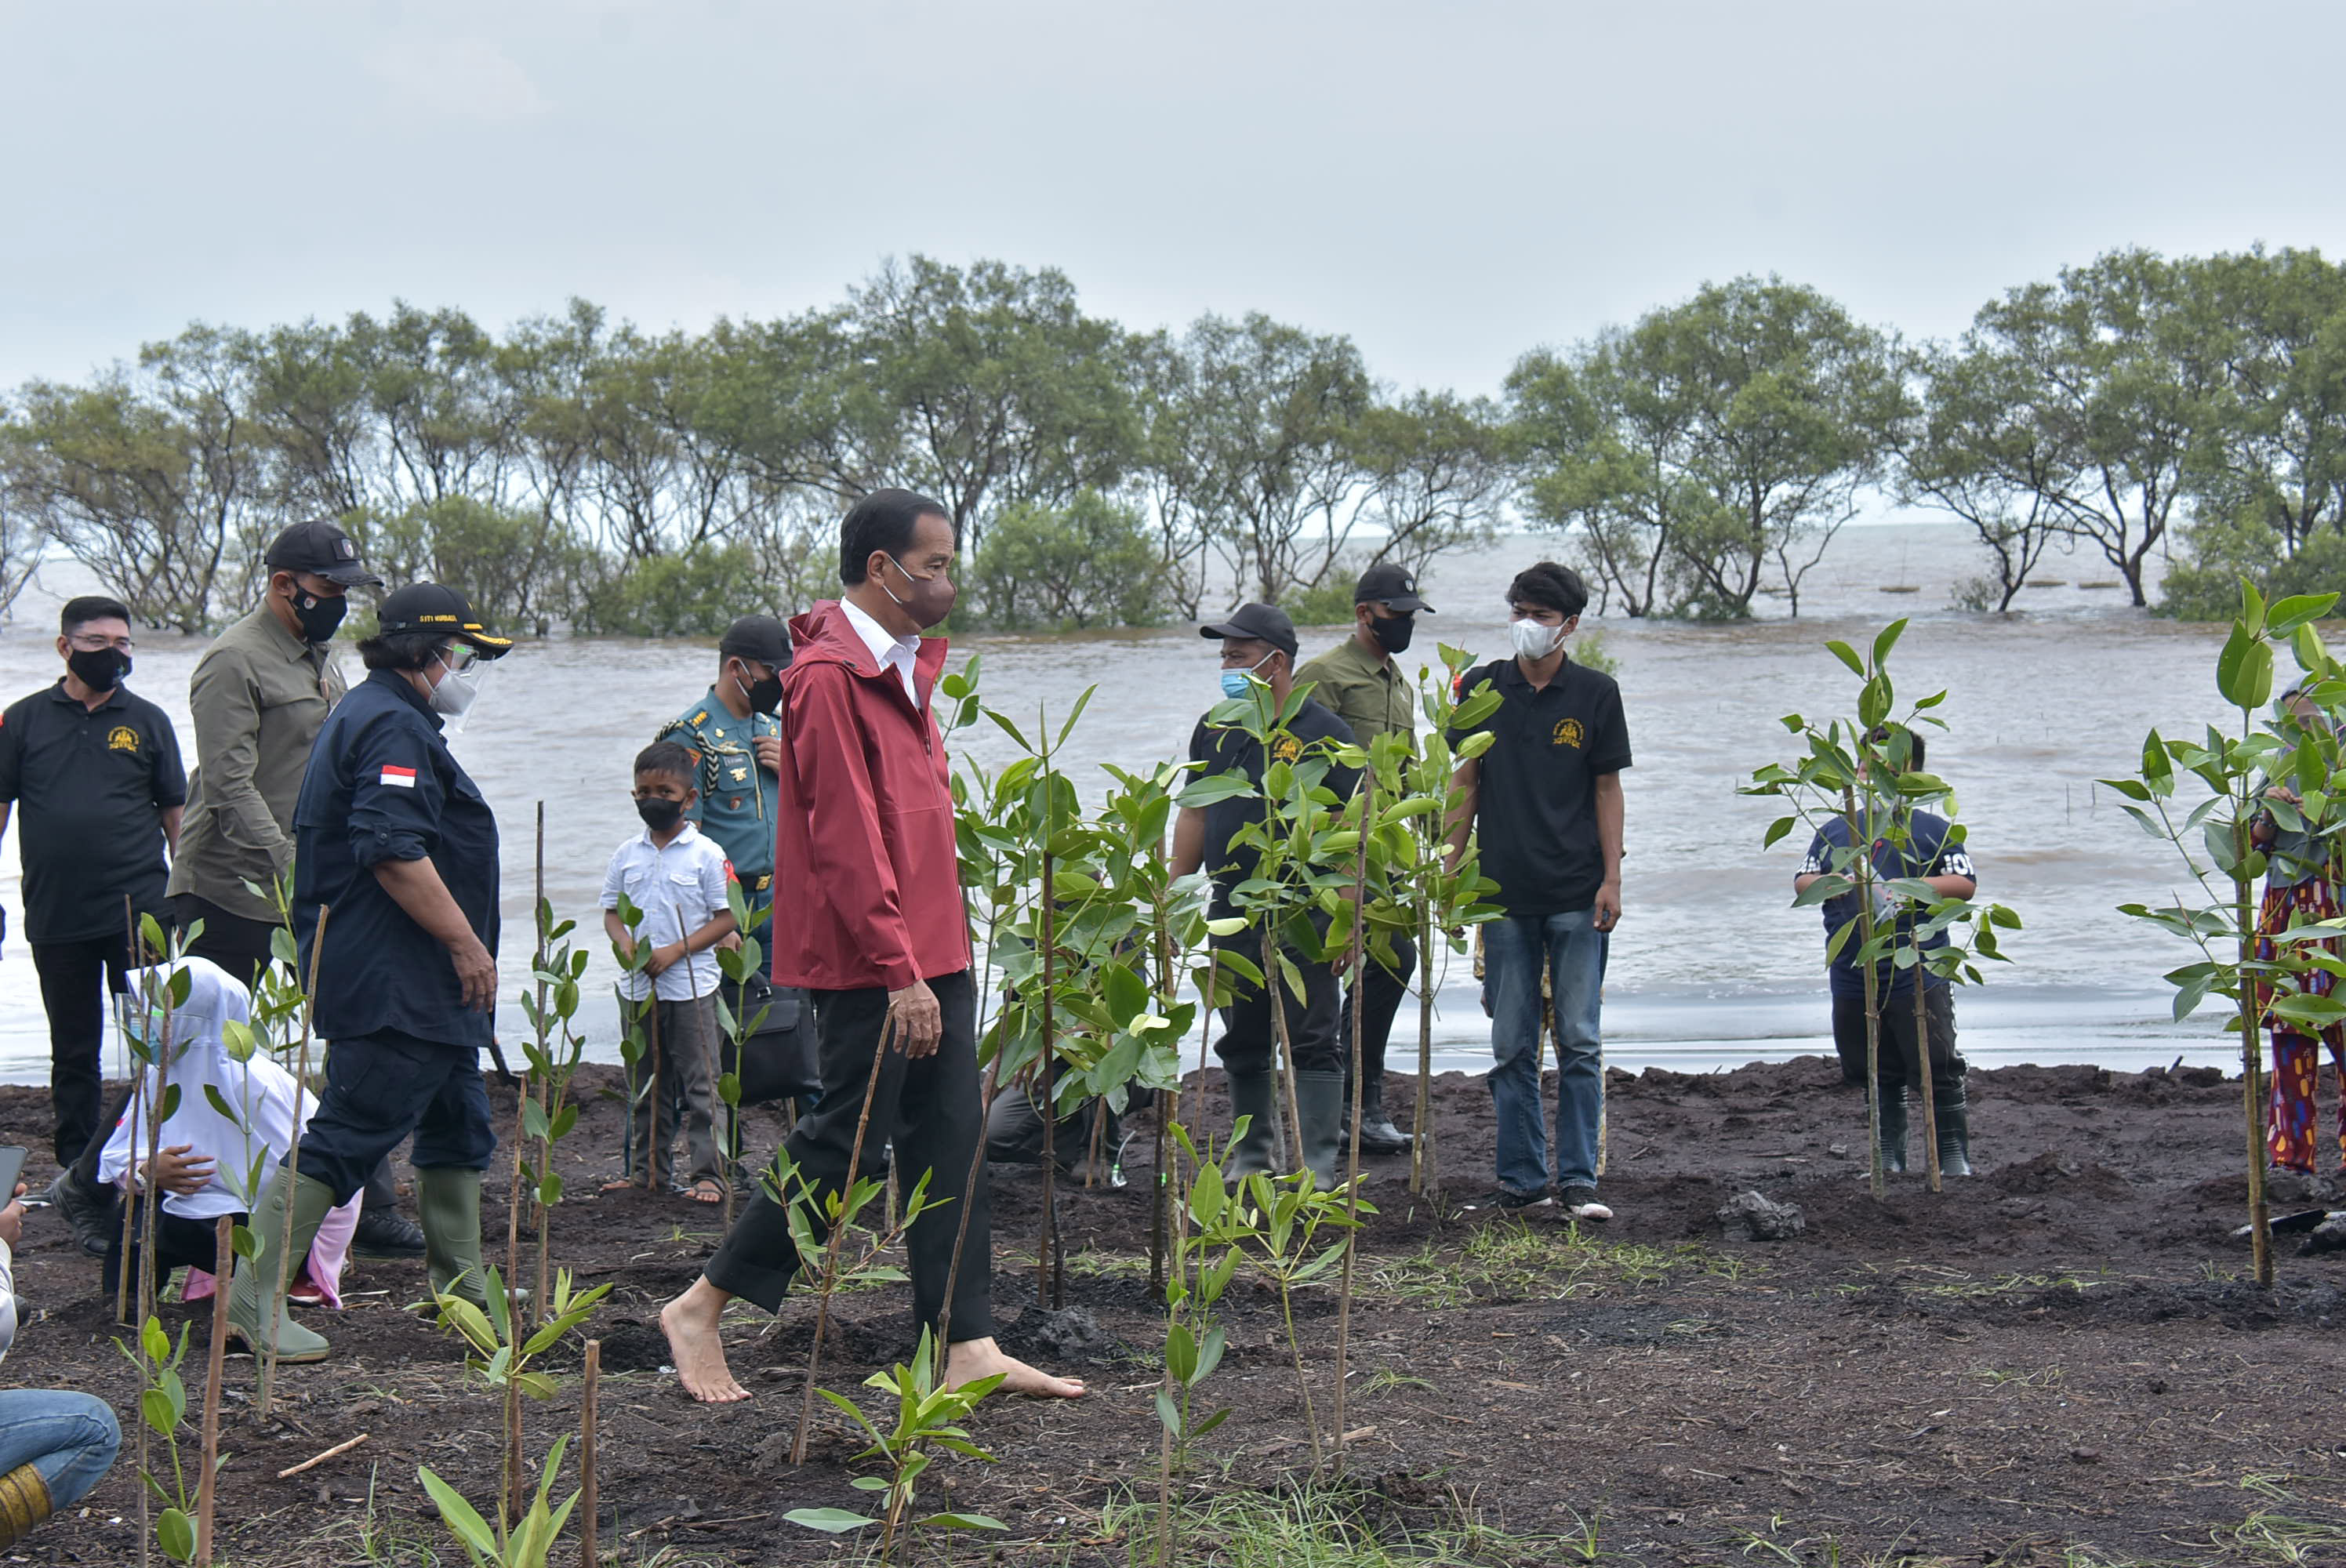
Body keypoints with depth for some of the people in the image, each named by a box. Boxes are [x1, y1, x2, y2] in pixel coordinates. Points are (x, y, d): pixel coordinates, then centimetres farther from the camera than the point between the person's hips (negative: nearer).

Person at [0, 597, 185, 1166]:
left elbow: (175, 813, 9)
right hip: (56, 919, 1)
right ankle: (78, 1169, 18)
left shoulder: (147, 721, 6)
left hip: (139, 911, -1)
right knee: (73, 1050, 9)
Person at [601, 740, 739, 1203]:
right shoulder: (627, 854, 8)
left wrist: (675, 951, -16)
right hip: (637, 987, 5)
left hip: (691, 986, -5)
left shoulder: (706, 853, -5)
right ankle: (645, 1169, 22)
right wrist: (625, 943, -9)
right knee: (644, 1084, 13)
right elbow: (611, 911, 13)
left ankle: (709, 1172, 2)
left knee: (700, 1083, -3)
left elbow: (724, 919, -6)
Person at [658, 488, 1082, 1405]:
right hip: (868, 963, -9)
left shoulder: (907, 663, 15)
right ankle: (701, 1310, 8)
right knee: (847, 1140, -4)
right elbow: (846, 842, -20)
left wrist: (937, 956, 17)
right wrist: (900, 972, -21)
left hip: (932, 951, 9)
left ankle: (968, 1346, 9)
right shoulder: (830, 677, -16)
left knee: (949, 1144, 7)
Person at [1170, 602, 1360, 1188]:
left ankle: (1315, 1167, 0)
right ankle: (1250, 1158, 23)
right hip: (1229, 914, 6)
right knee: (1242, 1046, 12)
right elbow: (1194, 816, 16)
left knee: (1311, 1044, -3)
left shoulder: (1323, 734, -5)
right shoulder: (1214, 730, 11)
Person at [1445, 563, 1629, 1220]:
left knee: (1580, 1042, -3)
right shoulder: (1482, 687, 6)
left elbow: (1607, 789, 4)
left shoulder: (1595, 693, 2)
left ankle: (1579, 1180, 2)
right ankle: (1522, 1178, 11)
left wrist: (1612, 878, -2)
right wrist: (1451, 869, 5)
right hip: (1504, 892, 1)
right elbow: (1467, 782, 10)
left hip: (1578, 895, -1)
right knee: (1512, 1047, 4)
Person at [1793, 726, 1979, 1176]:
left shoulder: (1934, 830, 6)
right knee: (1875, 1080, 10)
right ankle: (1886, 1160, 19)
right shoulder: (1835, 831, 16)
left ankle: (1954, 1157, 3)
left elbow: (1965, 883, -1)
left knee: (1938, 1074, -5)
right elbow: (1802, 882, 10)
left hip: (1919, 977, -3)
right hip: (1853, 982, 3)